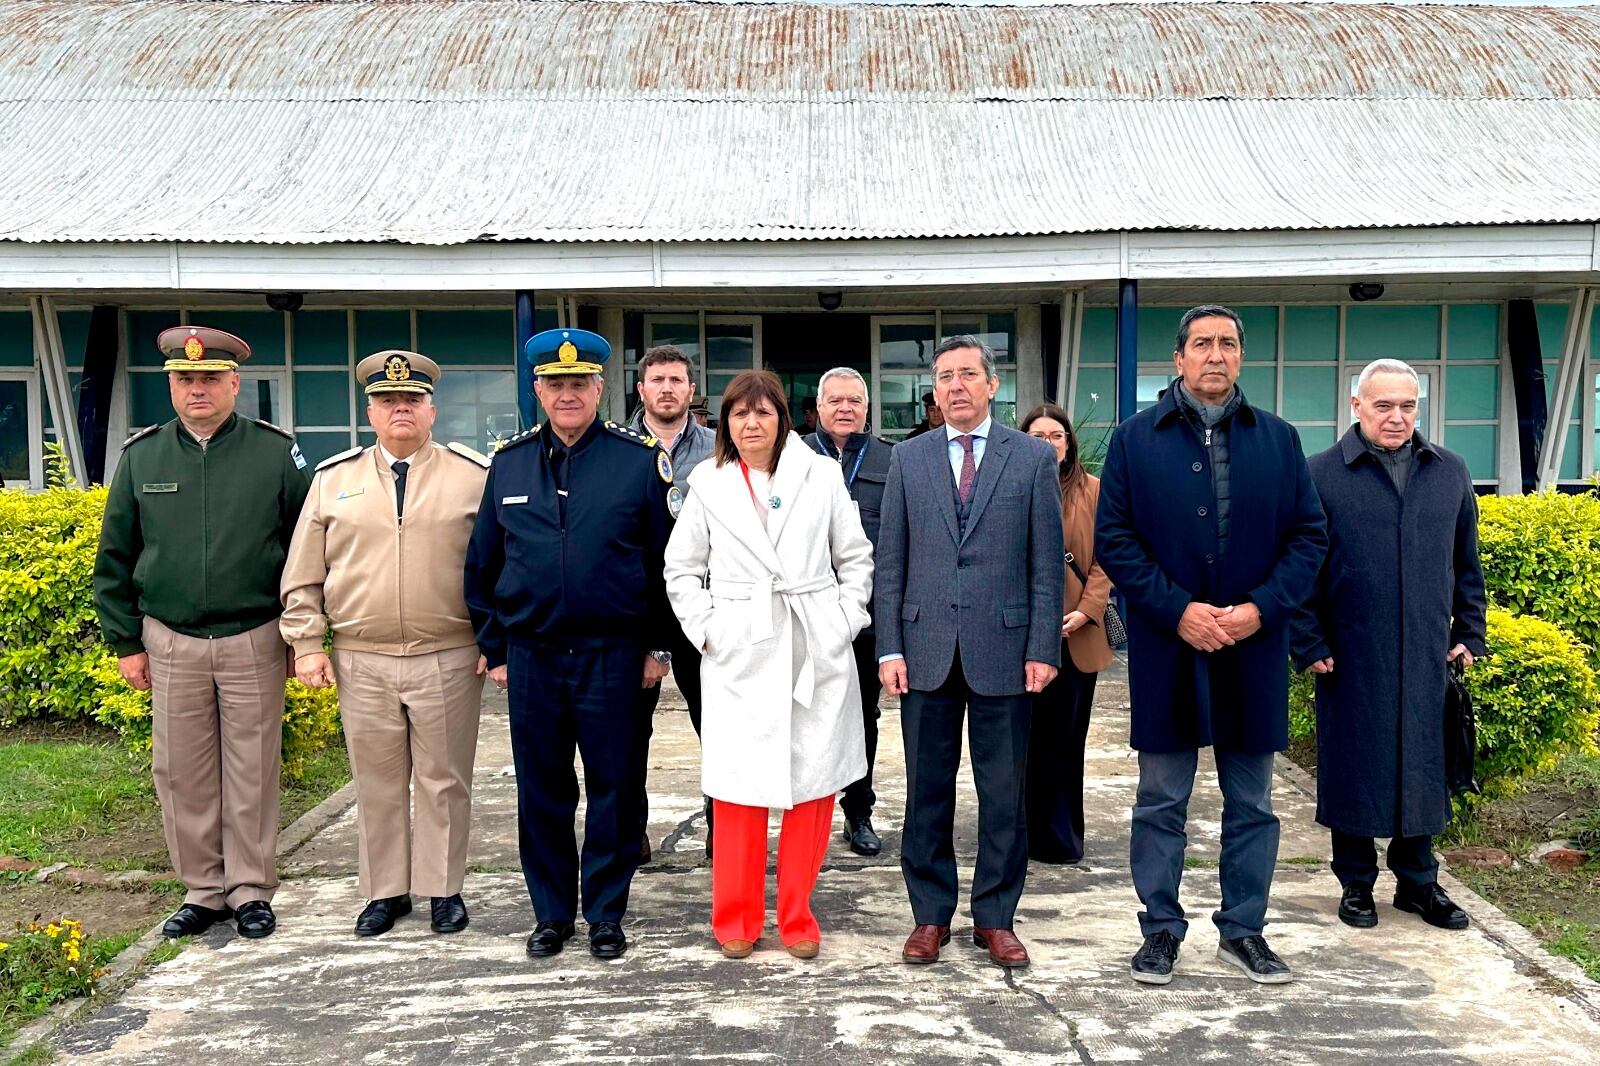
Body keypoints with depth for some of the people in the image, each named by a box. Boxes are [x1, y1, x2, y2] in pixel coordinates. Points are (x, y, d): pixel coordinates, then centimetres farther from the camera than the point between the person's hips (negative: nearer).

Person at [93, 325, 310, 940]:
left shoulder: (276, 453, -2)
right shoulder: (140, 456, 4)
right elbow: (115, 559, 10)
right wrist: (126, 642, 7)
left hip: (253, 641, -2)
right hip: (171, 643, 2)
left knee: (252, 772, 5)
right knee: (180, 772, 8)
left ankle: (251, 890, 19)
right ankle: (203, 890, 23)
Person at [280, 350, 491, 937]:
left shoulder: (474, 475, 1)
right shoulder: (333, 478, 7)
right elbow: (303, 573, 9)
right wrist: (306, 645, 4)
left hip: (449, 661, -2)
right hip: (361, 662, 2)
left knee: (444, 780, 7)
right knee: (376, 782, 11)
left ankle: (444, 889, 21)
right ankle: (385, 891, 25)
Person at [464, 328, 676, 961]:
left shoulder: (641, 460, -2)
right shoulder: (508, 463, 6)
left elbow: (669, 559, 1)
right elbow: (482, 564, 12)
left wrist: (658, 646, 0)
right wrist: (494, 648, 9)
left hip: (615, 655, -2)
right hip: (531, 658, 3)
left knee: (615, 789, 6)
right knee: (541, 792, 10)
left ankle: (605, 913, 21)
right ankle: (551, 913, 26)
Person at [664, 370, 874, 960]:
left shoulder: (821, 475, 4)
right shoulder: (708, 484, 6)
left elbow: (856, 557, 8)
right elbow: (682, 568, 11)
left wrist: (845, 621, 0)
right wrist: (704, 629, 1)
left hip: (816, 651, 1)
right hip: (740, 655, 0)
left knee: (813, 784, 5)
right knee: (739, 788, 1)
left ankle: (797, 915, 19)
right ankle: (737, 917, 17)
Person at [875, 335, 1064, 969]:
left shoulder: (1033, 458, 4)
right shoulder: (907, 459, 9)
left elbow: (1048, 562, 2)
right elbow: (890, 562, 6)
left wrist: (1043, 648, -5)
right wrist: (889, 647, -1)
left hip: (1003, 649, -1)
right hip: (926, 650, 2)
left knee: (1003, 793, 6)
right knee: (927, 791, 9)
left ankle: (995, 916, 21)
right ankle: (930, 914, 22)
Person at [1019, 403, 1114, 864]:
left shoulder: (1092, 490, 3)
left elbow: (1104, 559, 2)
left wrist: (1087, 610, -9)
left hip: (1077, 633, 1)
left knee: (1068, 735, 9)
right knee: (1030, 736, 5)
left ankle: (1064, 834, 22)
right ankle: (1037, 833, 17)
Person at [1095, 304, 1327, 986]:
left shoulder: (1278, 439, 6)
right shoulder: (1136, 439, 0)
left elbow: (1309, 535, 5)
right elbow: (1113, 539, -3)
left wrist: (1262, 607, -10)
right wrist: (1177, 609, -13)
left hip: (1254, 649, 2)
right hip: (1167, 649, -2)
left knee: (1252, 804, 12)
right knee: (1161, 804, 7)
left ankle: (1243, 930, 26)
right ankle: (1161, 930, 21)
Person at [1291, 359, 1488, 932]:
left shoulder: (1451, 472, 9)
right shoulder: (1321, 474, -3)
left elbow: (1467, 564, 15)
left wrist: (1469, 636, 9)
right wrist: (1310, 644, -7)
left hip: (1428, 662, 3)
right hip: (1351, 661, -3)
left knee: (1423, 768, 11)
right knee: (1353, 768, 7)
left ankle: (1418, 881, 26)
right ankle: (1356, 884, 21)